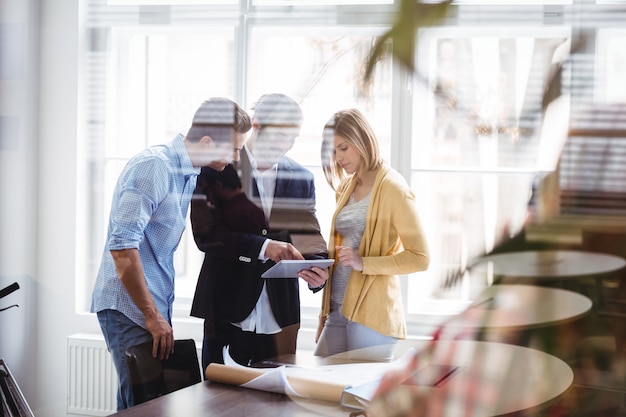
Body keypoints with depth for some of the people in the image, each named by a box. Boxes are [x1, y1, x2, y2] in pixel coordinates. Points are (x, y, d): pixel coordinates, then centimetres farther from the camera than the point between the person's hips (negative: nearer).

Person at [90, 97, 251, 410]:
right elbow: (122, 246, -22)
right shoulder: (153, 167, -16)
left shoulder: (188, 173, 13)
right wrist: (152, 315, -19)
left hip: (154, 305, 9)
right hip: (130, 307, -9)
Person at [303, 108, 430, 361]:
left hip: (371, 314, -7)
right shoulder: (346, 188, 14)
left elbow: (419, 258, -11)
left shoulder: (392, 188, -7)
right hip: (338, 310, 7)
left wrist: (364, 263, -20)